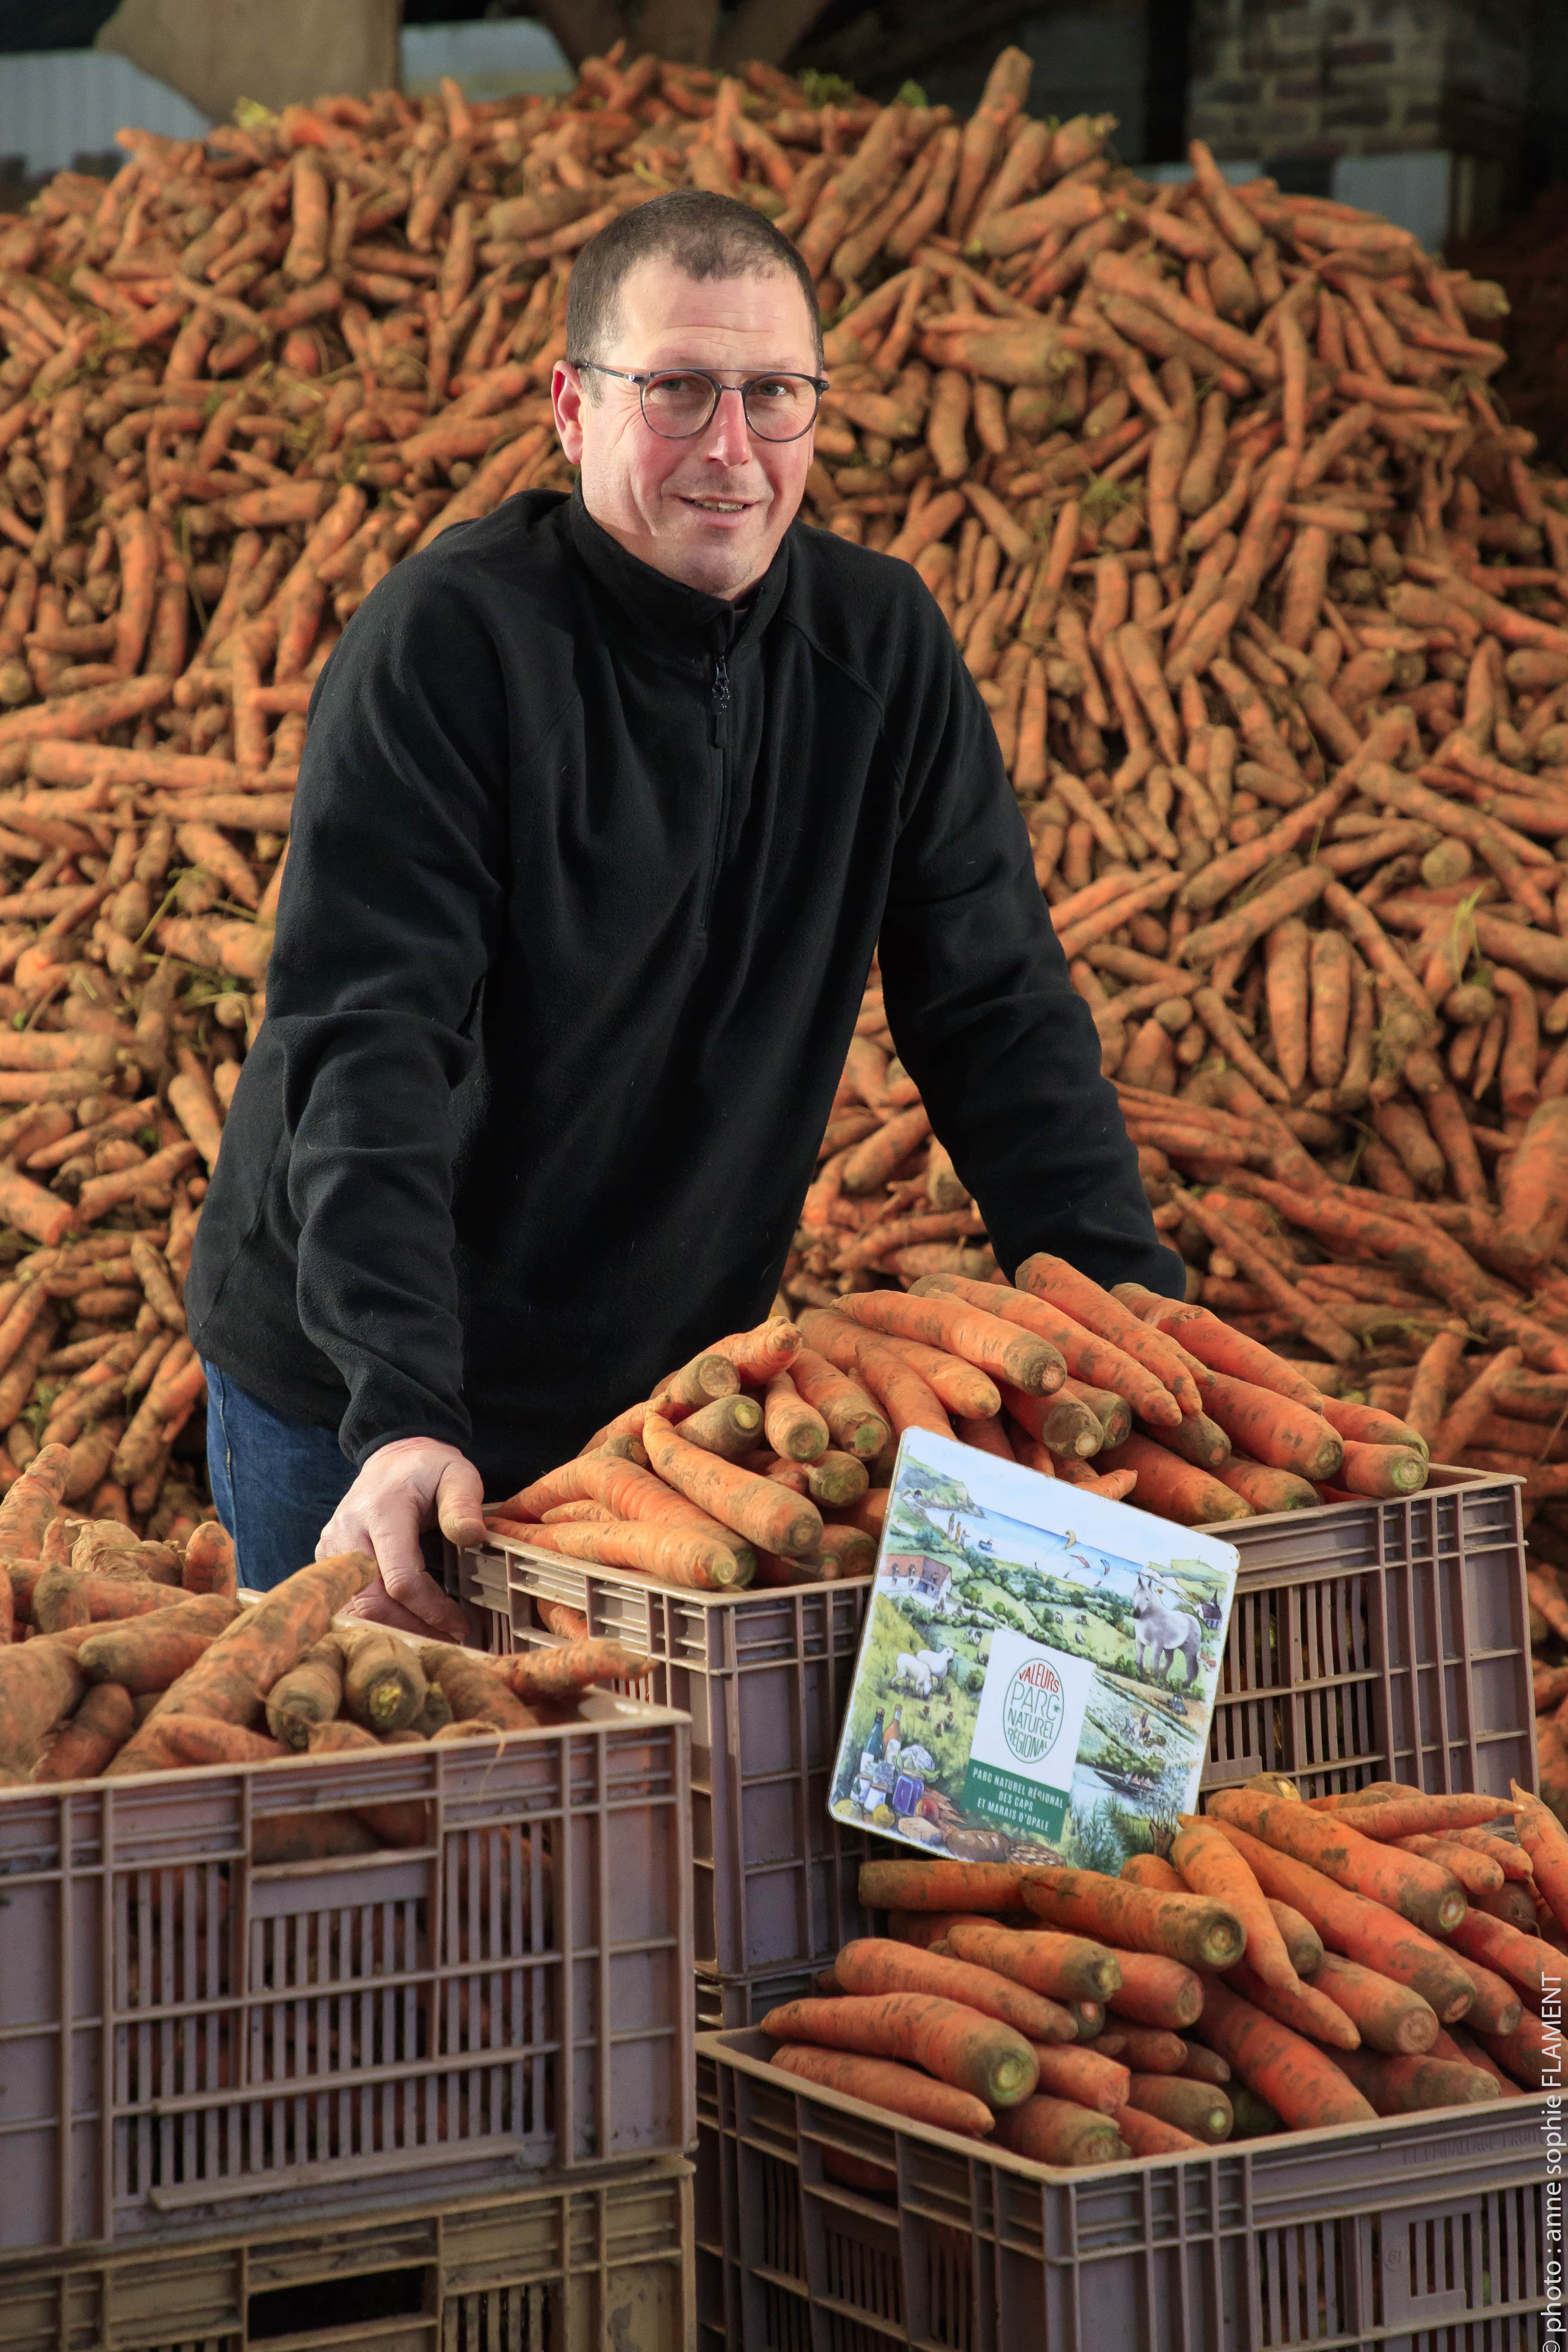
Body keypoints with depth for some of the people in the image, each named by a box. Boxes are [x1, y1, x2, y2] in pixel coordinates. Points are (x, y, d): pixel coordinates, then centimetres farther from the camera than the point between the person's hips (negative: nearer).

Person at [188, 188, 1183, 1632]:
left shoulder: (883, 647, -1)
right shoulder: (448, 644, -17)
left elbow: (1002, 1017, 1)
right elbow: (366, 1046, -24)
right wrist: (404, 1412, -36)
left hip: (680, 1395, 4)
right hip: (365, 1416, -4)